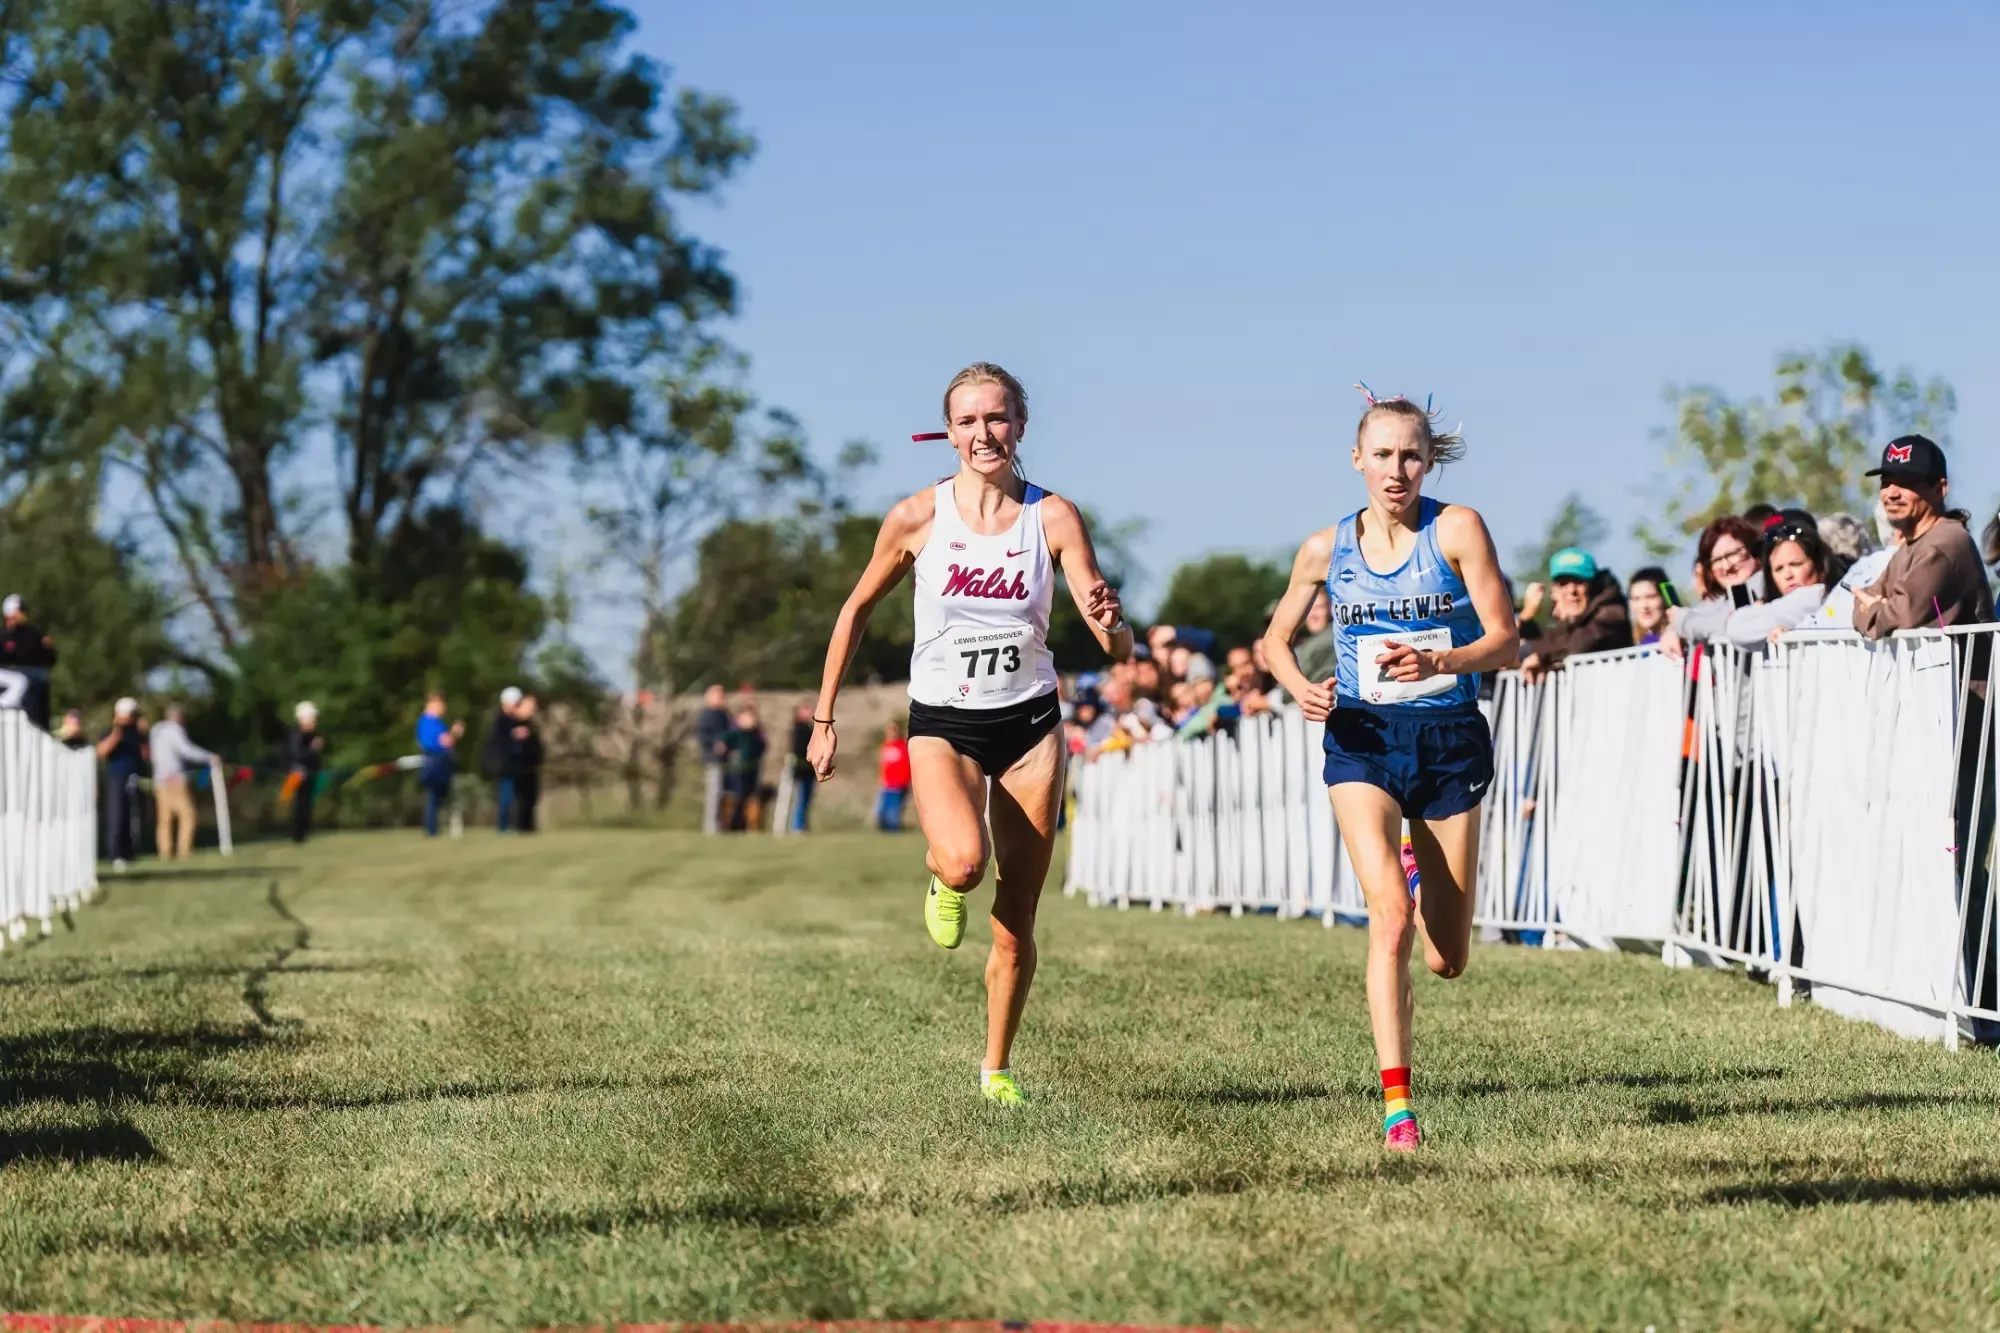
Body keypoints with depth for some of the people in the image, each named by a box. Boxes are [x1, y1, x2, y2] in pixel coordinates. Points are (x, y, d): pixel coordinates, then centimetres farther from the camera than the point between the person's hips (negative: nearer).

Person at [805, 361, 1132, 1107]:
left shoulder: (1053, 518, -7)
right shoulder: (918, 518, -7)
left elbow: (1118, 649, -11)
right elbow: (858, 611, 7)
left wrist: (1110, 622, -35)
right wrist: (824, 718, 7)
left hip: (1029, 723, 1)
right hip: (942, 721, -1)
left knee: (1015, 926, 4)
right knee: (965, 863, -31)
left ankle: (998, 1066, 25)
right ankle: (941, 880, 6)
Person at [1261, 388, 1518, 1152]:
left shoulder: (1457, 529, -6)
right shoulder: (1327, 550, 2)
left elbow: (1506, 642, -8)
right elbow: (1277, 638, 16)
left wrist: (1439, 663, -27)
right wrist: (1299, 688, -6)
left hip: (1450, 741, 0)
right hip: (1363, 742, 0)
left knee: (1446, 960, 8)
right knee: (1391, 914, -23)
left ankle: (1422, 861, 46)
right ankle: (1396, 1106, -20)